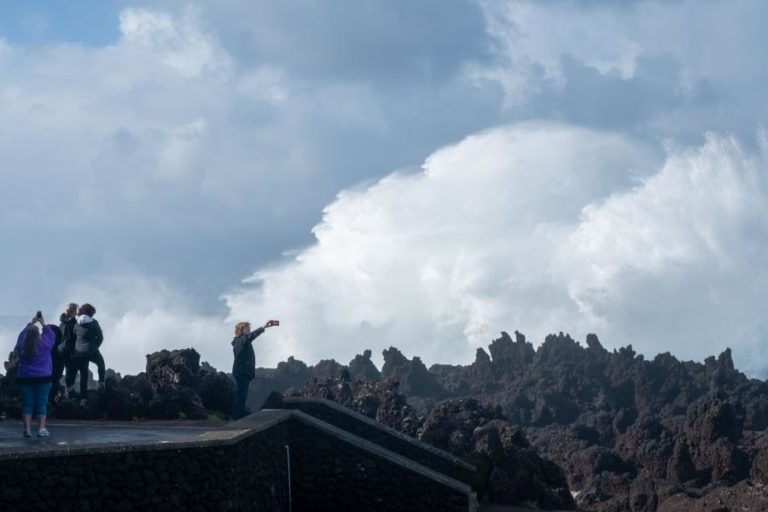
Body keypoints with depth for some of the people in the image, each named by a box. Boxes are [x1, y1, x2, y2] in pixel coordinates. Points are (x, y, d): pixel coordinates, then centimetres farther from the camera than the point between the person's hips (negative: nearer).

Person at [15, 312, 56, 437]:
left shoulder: (21, 346, -1)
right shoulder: (44, 344, -8)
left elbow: (22, 335, 18)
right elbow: (51, 335, 9)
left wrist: (31, 323, 23)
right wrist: (43, 324, 19)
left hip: (24, 378, 2)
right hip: (43, 378, -2)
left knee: (27, 403, 6)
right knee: (41, 403, 2)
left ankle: (27, 429, 2)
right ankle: (41, 429, 0)